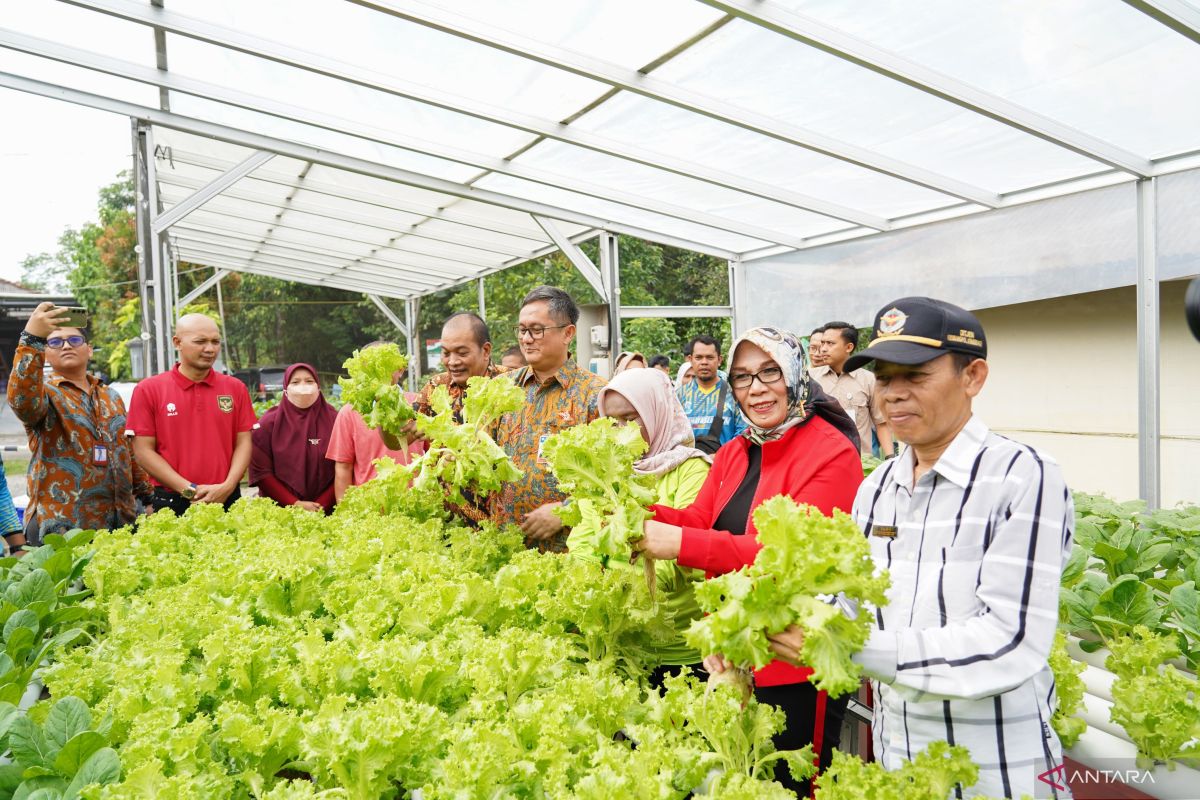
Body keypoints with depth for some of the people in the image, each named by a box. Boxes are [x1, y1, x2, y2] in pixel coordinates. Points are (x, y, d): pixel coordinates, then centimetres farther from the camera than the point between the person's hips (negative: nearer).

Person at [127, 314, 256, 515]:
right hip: (172, 503, -1)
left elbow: (243, 443, 3)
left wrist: (227, 487, -12)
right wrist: (189, 489, -12)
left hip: (228, 500, 2)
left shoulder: (235, 388, 6)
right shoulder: (148, 390, 0)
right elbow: (143, 450, -3)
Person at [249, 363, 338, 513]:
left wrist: (322, 505, -13)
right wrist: (295, 504, -12)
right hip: (280, 510, 0)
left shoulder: (333, 420, -2)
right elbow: (261, 471, -5)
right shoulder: (269, 423, -1)